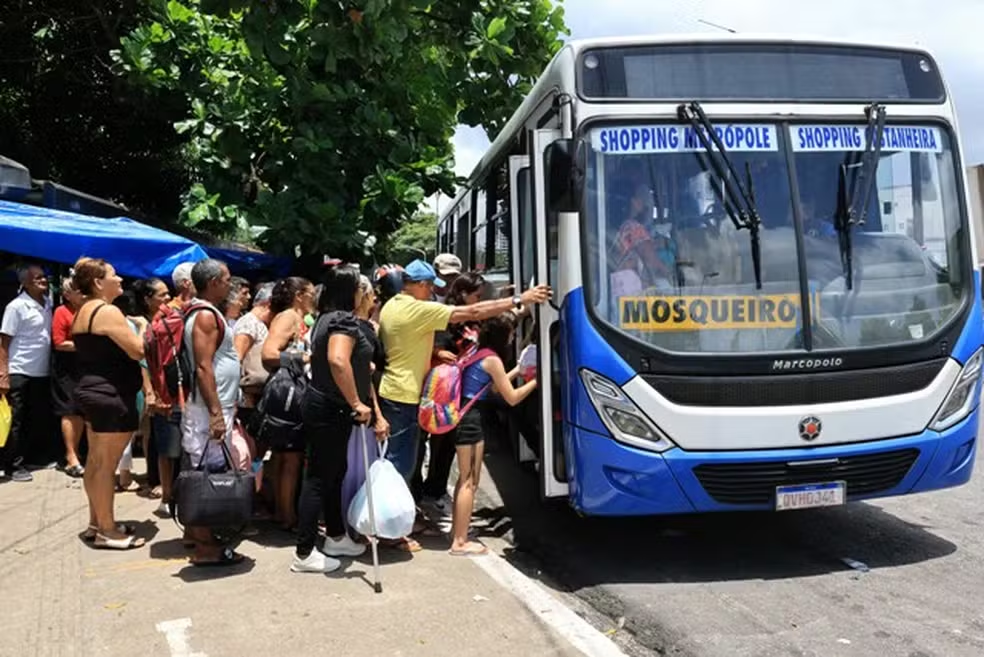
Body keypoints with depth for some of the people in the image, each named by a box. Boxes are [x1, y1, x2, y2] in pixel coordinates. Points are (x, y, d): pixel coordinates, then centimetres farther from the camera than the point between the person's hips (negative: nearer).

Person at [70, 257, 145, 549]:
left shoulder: (83, 312, 14)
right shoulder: (107, 311, -17)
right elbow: (138, 351, -18)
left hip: (91, 391, 11)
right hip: (111, 395, -11)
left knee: (95, 461, 14)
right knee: (106, 464, -5)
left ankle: (96, 523, 23)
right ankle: (107, 530, 1)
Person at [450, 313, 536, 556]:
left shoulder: (478, 352, 12)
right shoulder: (492, 359, -13)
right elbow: (512, 398, -10)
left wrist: (518, 370, 22)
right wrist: (537, 380, -2)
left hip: (464, 416, 10)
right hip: (471, 419, -10)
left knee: (465, 479, 19)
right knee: (469, 482, -3)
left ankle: (457, 534, 27)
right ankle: (460, 542, 2)